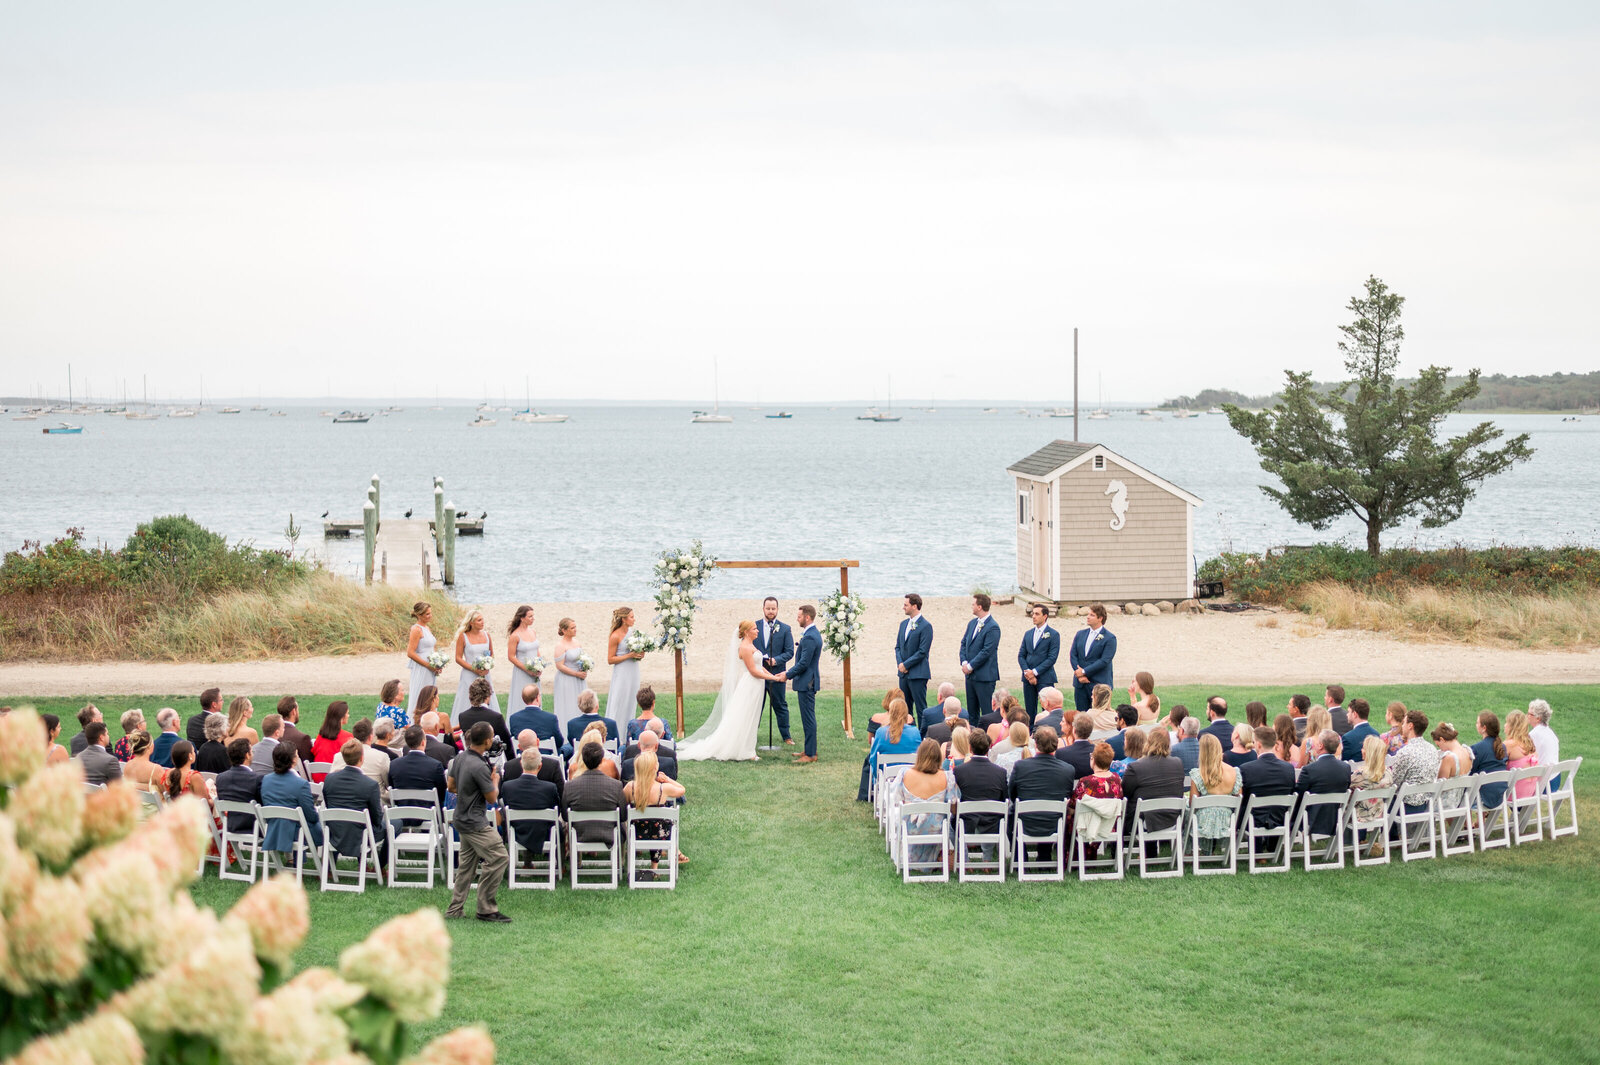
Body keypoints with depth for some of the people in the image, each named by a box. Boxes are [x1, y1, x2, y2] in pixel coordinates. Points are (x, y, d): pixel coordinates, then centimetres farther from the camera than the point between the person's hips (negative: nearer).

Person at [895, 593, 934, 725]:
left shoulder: (926, 626, -11)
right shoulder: (904, 624, 14)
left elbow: (922, 651, -15)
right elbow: (898, 646, 17)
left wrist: (906, 665, -12)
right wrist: (900, 664, -1)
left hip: (918, 674, -8)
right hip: (903, 674, 8)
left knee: (921, 708, -4)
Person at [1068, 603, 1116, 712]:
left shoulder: (1109, 638, -6)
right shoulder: (1080, 634, 12)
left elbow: (1104, 661, -13)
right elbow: (1073, 655, 7)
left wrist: (1084, 671, -14)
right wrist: (1078, 673, -7)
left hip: (1099, 683, -5)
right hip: (1080, 683, 5)